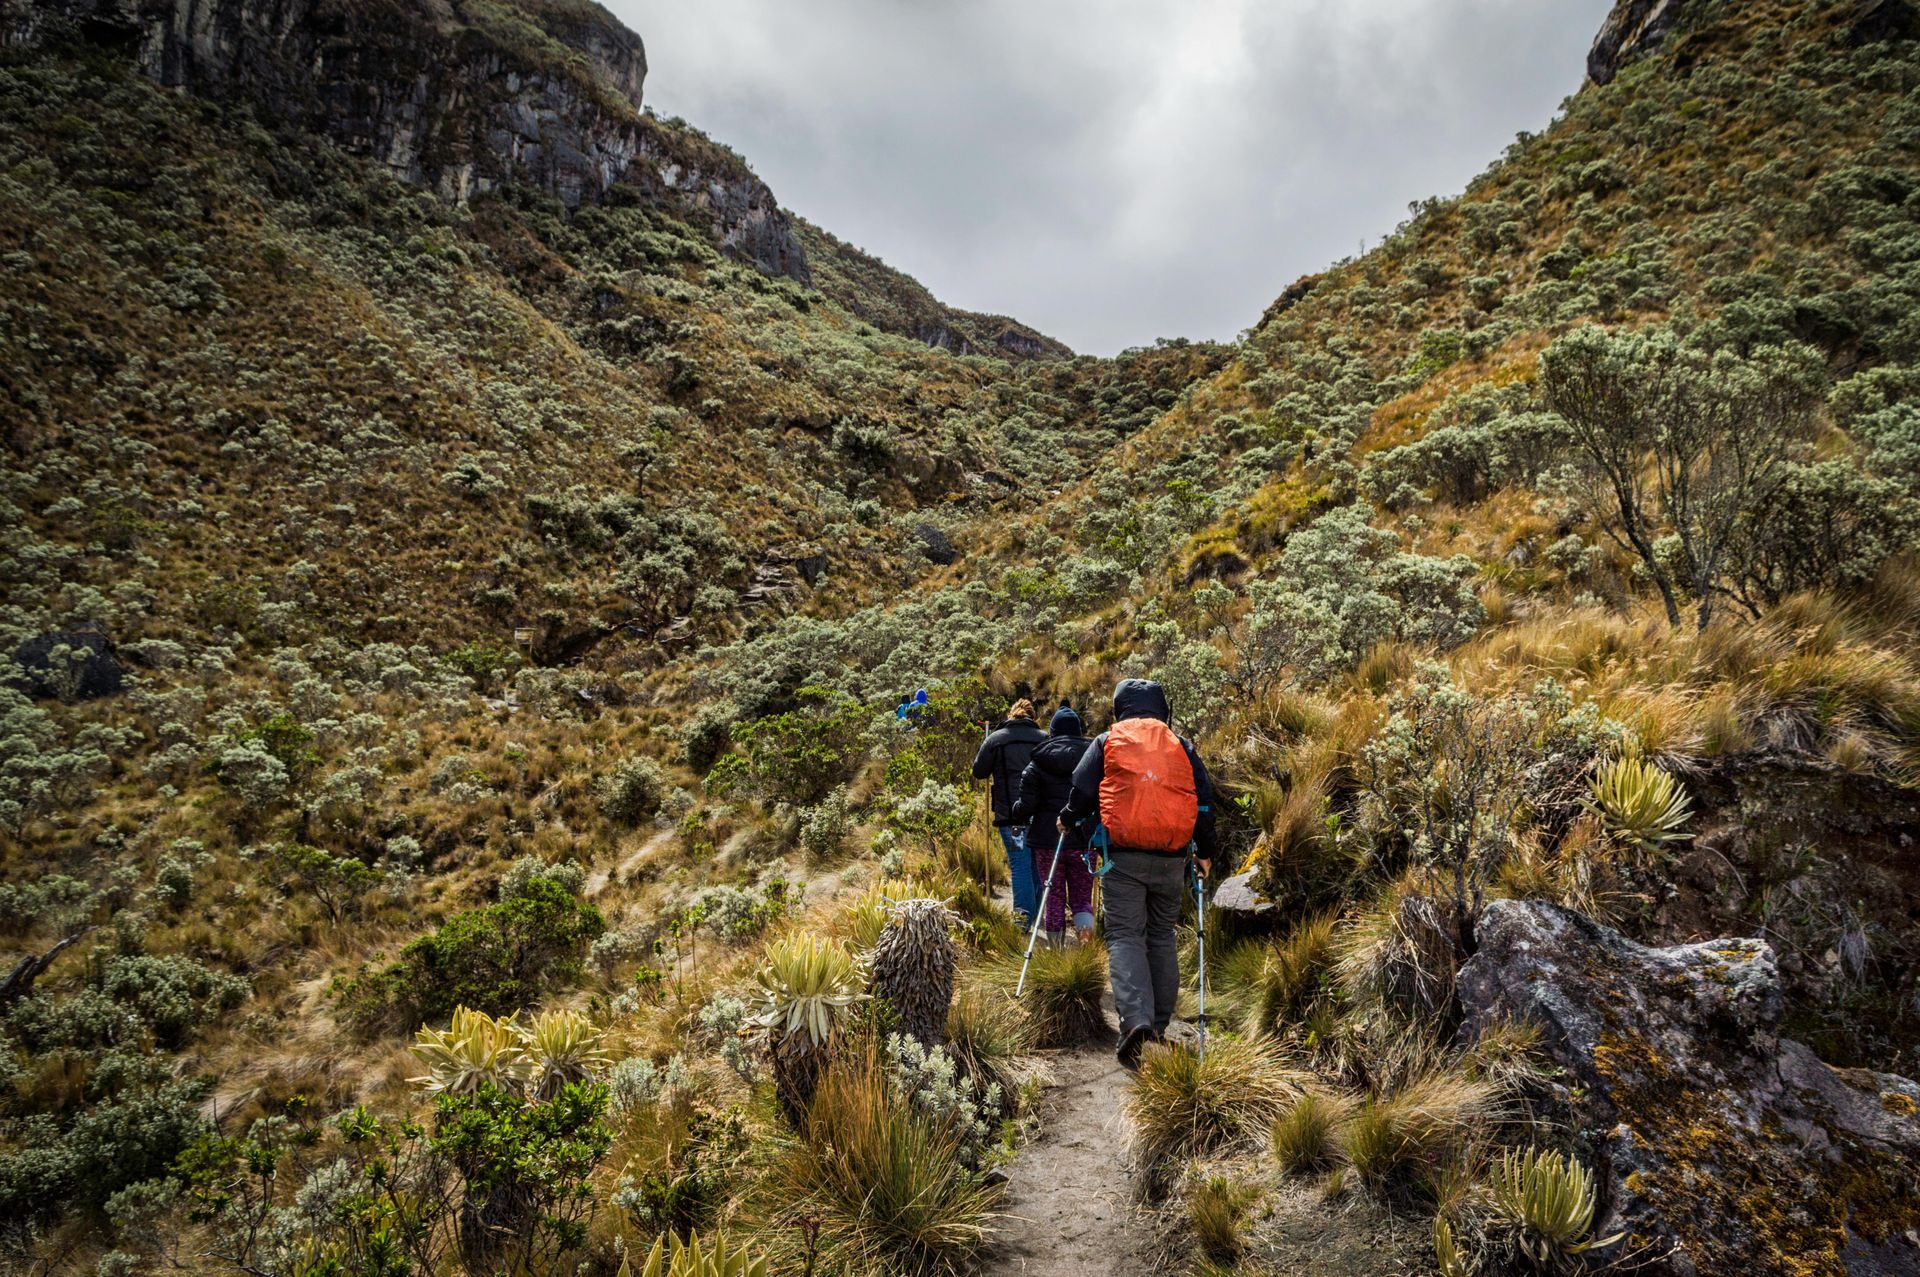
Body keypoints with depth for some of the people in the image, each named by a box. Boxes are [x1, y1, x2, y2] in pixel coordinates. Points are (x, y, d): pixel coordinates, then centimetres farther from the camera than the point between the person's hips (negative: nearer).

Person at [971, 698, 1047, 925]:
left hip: (1009, 814, -2)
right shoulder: (1043, 738, 5)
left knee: (1020, 866, 0)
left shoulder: (995, 739, 2)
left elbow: (979, 772, 6)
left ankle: (1023, 920, -3)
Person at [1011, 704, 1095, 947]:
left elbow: (1026, 806, -7)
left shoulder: (1038, 763, -2)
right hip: (1083, 840, 1)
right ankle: (1085, 928, -12)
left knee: (1053, 897, 10)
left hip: (1047, 839, -1)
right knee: (1082, 895, 11)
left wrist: (1016, 811, 13)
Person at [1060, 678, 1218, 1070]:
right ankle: (1159, 1024, 19)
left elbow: (1082, 789, 3)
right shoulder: (1181, 746, 13)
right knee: (1162, 938, 15)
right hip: (1171, 859, 3)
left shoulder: (1106, 742, 6)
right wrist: (1205, 851, 22)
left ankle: (1136, 1019, -23)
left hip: (1124, 856, -3)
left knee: (1125, 937, -3)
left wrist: (1068, 820, 24)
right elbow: (1204, 799, 13)